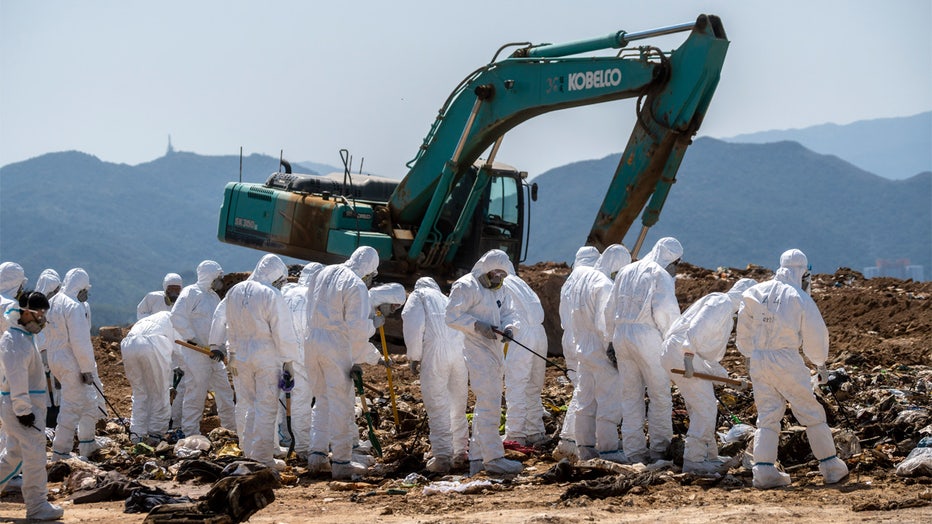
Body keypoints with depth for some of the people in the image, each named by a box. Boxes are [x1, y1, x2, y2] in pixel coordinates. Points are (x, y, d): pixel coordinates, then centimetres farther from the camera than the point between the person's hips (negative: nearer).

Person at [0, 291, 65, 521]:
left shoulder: (24, 337, 16)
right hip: (21, 407, -11)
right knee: (35, 454, -5)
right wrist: (23, 410, -23)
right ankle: (37, 507, 1)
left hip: (22, 406, 11)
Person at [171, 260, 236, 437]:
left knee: (224, 391, 13)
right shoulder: (191, 293, -10)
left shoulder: (214, 297, 17)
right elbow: (177, 316, -20)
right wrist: (192, 338, -20)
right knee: (196, 393, -6)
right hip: (195, 354, -9)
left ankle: (232, 427, 24)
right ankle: (190, 433, 1)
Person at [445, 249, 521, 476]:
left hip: (495, 352, 10)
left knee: (489, 404, 12)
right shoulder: (466, 287, -10)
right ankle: (493, 457, -15)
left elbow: (507, 312, 20)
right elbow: (452, 316, -15)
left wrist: (507, 326, -2)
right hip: (476, 352, -10)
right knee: (489, 403, -15)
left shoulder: (499, 289, 18)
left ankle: (477, 458, 19)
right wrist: (477, 325, -25)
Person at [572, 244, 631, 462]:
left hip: (584, 349, 9)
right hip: (602, 352, -9)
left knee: (586, 399, 13)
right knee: (609, 401, -3)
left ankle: (585, 447, 18)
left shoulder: (582, 278, 10)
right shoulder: (604, 285, -18)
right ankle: (608, 448, -2)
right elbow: (603, 323, -22)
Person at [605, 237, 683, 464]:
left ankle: (634, 451, 11)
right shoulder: (660, 275, -6)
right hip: (647, 338, -7)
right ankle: (659, 448, 4)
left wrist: (613, 338, 24)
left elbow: (611, 309, 18)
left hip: (621, 335, 7)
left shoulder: (626, 272, 17)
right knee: (660, 395, 3)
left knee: (630, 396, 10)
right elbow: (665, 311, -16)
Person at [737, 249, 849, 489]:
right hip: (787, 361, -4)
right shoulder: (800, 298, -6)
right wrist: (821, 364, 16)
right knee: (812, 413, 7)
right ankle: (830, 466, 12)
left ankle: (763, 469, -4)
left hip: (758, 361, 4)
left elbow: (744, 333, 13)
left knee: (767, 415, 8)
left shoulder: (755, 293, 7)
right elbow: (816, 336, 0)